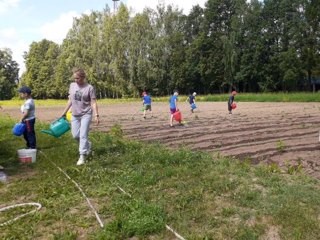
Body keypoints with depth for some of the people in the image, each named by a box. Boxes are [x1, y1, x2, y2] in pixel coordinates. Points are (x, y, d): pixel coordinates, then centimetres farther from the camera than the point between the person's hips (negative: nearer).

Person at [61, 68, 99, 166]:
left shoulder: (89, 88, -11)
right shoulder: (72, 85, 3)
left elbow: (93, 103, -11)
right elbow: (70, 100, 11)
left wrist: (96, 115, -20)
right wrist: (64, 113, 13)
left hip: (86, 114, -5)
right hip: (75, 115, 5)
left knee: (83, 135, -7)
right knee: (75, 135, 8)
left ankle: (82, 156, 2)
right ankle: (88, 145, 35)